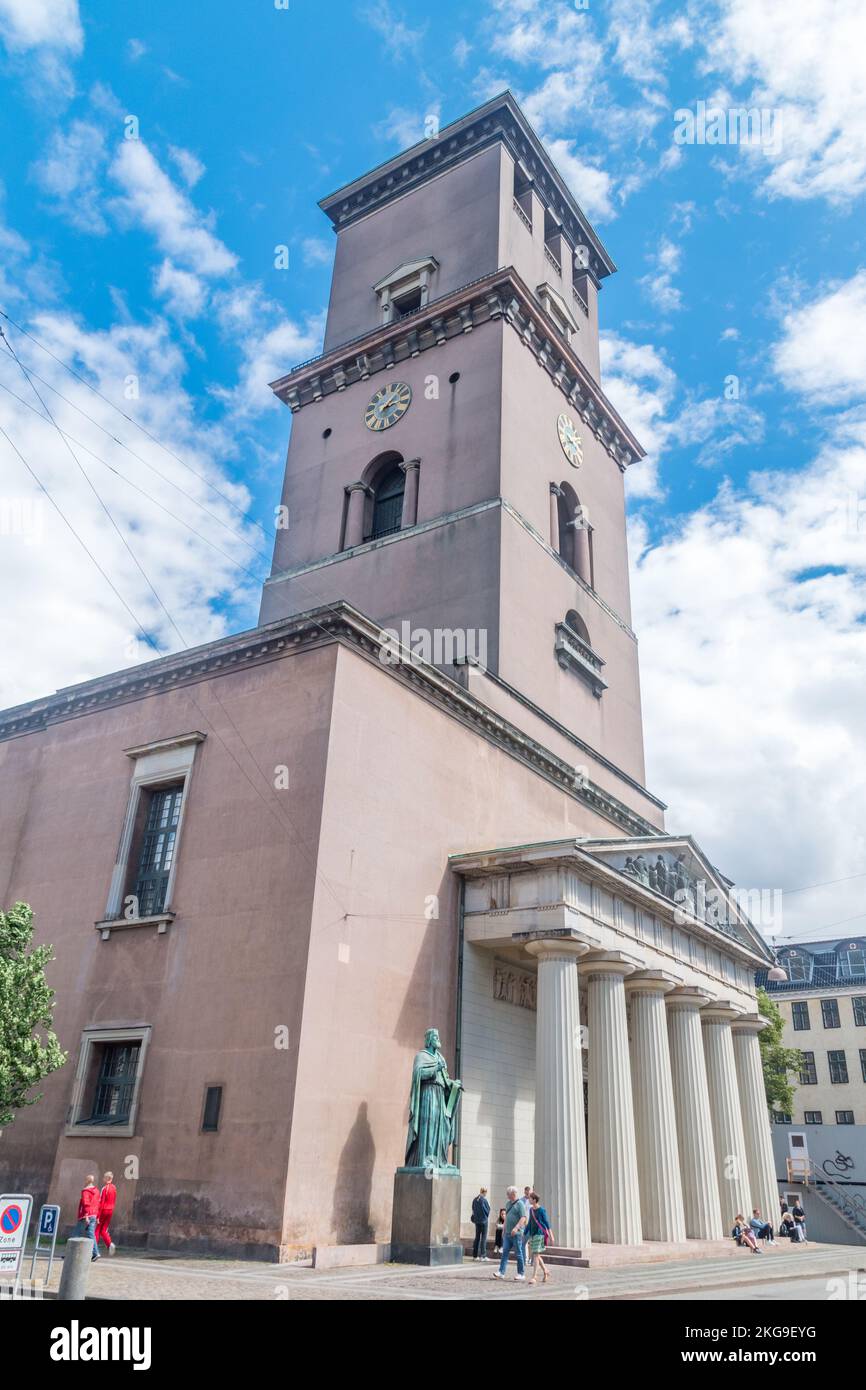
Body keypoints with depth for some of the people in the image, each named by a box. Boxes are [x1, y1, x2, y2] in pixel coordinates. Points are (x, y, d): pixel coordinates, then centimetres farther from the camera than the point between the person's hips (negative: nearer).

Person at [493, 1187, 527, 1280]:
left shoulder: (520, 1204, -9)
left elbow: (523, 1218, -18)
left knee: (518, 1253, 1)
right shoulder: (508, 1203, 16)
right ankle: (501, 1272, 0)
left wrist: (516, 1228, -27)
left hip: (516, 1233, -7)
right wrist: (504, 1230, 22)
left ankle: (521, 1274, 11)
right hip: (507, 1233, 7)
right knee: (505, 1252, 1)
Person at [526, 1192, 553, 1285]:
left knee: (536, 1255, -11)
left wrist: (550, 1235, -13)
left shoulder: (541, 1210, -10)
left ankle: (534, 1277, -9)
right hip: (532, 1234, 8)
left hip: (540, 1234, -8)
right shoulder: (531, 1210, 10)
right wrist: (524, 1234, 19)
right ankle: (545, 1271, 31)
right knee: (534, 1255, 12)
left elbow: (547, 1223, -10)